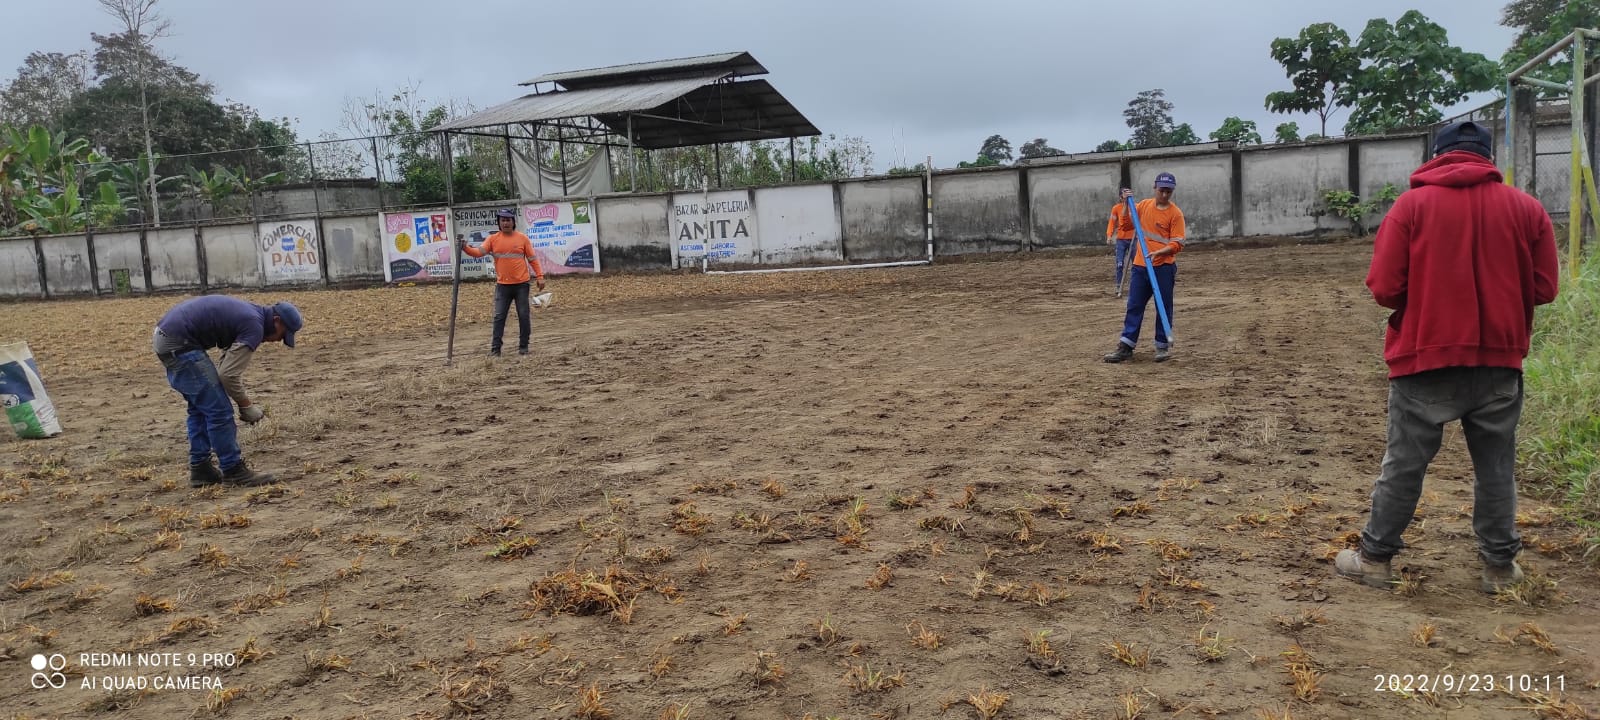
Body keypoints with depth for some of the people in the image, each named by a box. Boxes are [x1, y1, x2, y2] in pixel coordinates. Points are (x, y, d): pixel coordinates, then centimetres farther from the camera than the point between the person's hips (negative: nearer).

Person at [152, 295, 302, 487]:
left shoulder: (247, 314, 15)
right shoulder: (254, 326, -14)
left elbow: (231, 364, 23)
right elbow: (228, 375, -16)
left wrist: (245, 400, 18)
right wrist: (246, 405, -2)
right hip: (178, 344, -11)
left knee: (200, 408, 18)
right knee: (218, 409, -5)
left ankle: (200, 469, 22)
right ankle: (233, 471, 2)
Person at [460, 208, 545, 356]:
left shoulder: (522, 238, 1)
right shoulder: (493, 239, 3)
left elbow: (533, 259, 2)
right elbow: (479, 252, -9)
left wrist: (539, 276, -4)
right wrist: (465, 248, -27)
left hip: (521, 284, -1)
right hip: (502, 286, 1)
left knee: (524, 316, 5)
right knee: (499, 317, 1)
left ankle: (523, 346, 17)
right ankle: (495, 348, 5)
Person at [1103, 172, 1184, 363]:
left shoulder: (1175, 213, -7)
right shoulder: (1144, 205, 7)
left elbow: (1177, 244, -11)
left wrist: (1159, 252, -26)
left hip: (1164, 267, -4)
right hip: (1140, 266, 4)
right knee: (1134, 306, 6)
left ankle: (1163, 346, 14)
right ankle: (1126, 346, 9)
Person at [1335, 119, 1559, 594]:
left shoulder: (1412, 204, -6)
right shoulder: (1527, 208, 2)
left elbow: (1384, 289, -10)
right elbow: (1543, 288, 3)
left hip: (1426, 357, -2)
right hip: (1499, 358, 2)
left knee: (1404, 463, 6)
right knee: (1496, 465, 14)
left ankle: (1375, 558, 15)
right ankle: (1500, 565, 23)